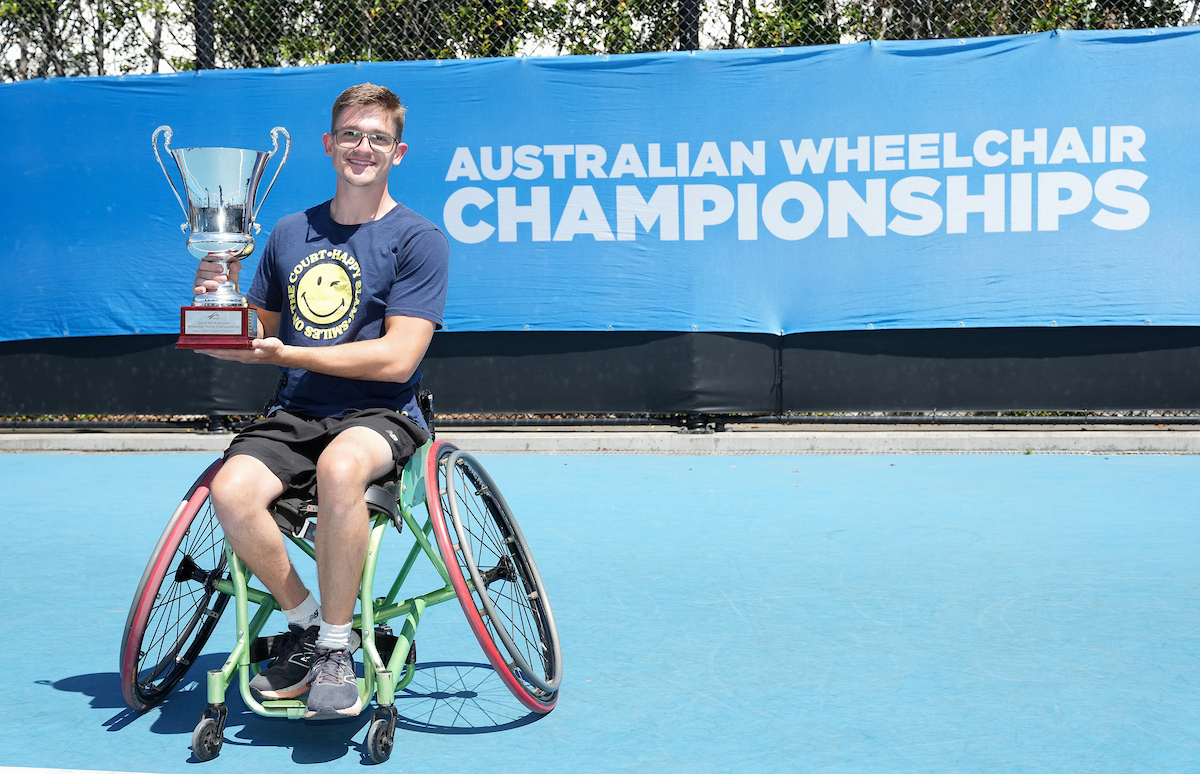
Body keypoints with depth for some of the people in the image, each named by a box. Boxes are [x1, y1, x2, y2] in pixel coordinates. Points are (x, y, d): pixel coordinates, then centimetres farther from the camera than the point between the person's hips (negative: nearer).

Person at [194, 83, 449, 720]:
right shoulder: (290, 234, 14)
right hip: (294, 415, 4)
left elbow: (397, 358, -12)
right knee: (232, 492, -27)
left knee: (340, 468, -39)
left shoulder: (418, 240, -2)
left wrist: (287, 353, -14)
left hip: (380, 415, -4)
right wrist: (220, 301, -2)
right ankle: (304, 623, 0)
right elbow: (257, 339, 20)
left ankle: (337, 646, -18)